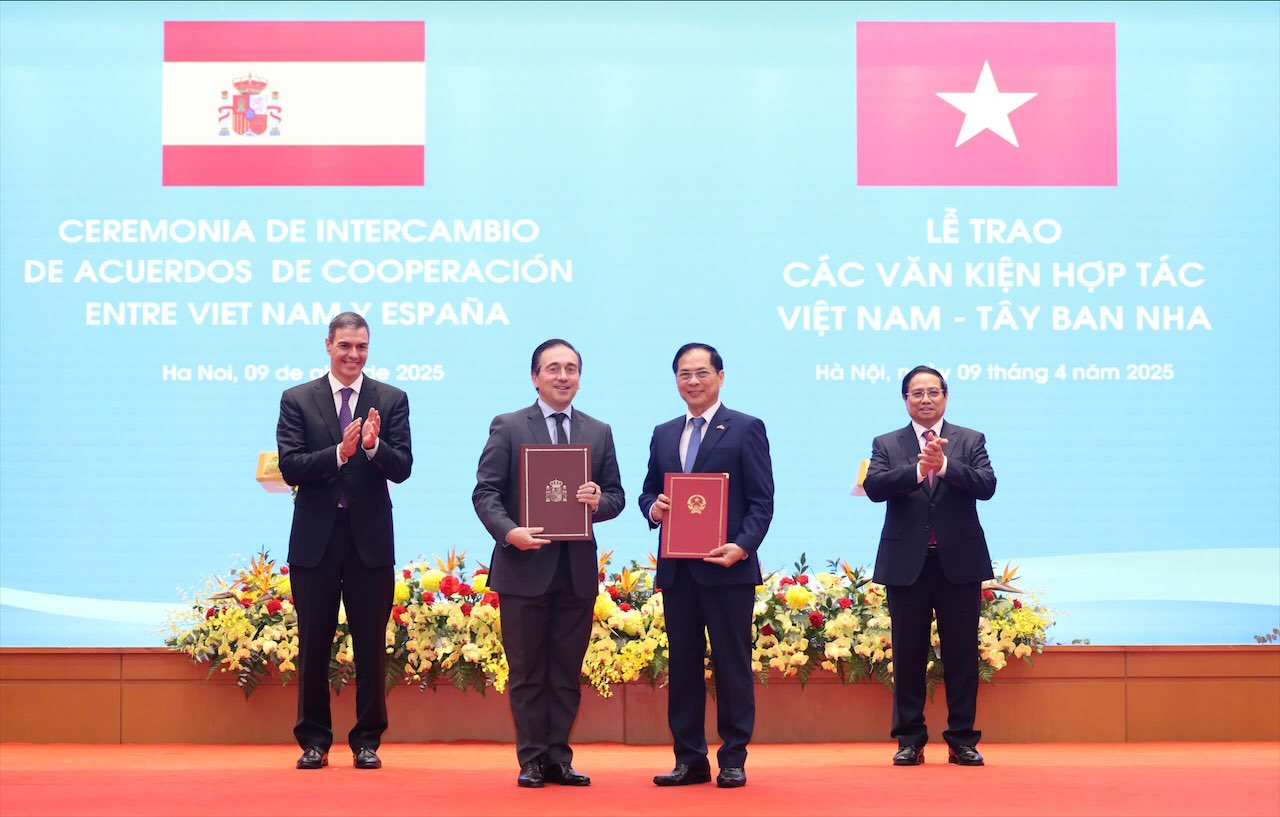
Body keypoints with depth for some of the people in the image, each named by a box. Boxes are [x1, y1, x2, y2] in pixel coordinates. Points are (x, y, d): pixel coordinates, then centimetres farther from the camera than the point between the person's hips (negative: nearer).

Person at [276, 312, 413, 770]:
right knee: (313, 645, 7)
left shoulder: (391, 400, 4)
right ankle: (314, 739, 17)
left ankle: (367, 740, 14)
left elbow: (402, 469, -4)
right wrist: (338, 453, -22)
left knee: (371, 646, 4)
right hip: (316, 539, 0)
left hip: (370, 538, 0)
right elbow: (290, 468, -7)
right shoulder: (297, 400, 3)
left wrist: (374, 446, -25)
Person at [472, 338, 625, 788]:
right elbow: (485, 492, -4)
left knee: (567, 672, 7)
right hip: (525, 569, -3)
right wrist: (509, 531, -21)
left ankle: (559, 758, 14)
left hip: (578, 570, 3)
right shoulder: (508, 428, 1)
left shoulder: (599, 433, 11)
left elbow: (616, 496, 11)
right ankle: (532, 760, 11)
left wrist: (598, 502, -12)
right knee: (528, 672, 4)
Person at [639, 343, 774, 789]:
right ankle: (690, 759, 14)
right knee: (682, 665, 7)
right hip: (676, 568, 5)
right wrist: (653, 507, -5)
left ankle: (733, 760, 7)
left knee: (732, 664, 0)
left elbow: (762, 501, -4)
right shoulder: (664, 434, 16)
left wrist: (743, 546, -19)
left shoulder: (746, 429, 0)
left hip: (727, 567, -5)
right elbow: (649, 491, 20)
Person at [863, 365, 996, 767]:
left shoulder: (971, 441, 6)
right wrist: (918, 469, -25)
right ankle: (910, 741, 11)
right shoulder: (887, 444, 7)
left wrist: (944, 465, -23)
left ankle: (962, 740, 10)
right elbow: (874, 487, -11)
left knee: (962, 654, 3)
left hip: (959, 563, 0)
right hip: (906, 564, 0)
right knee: (908, 655, 4)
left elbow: (987, 485, -9)